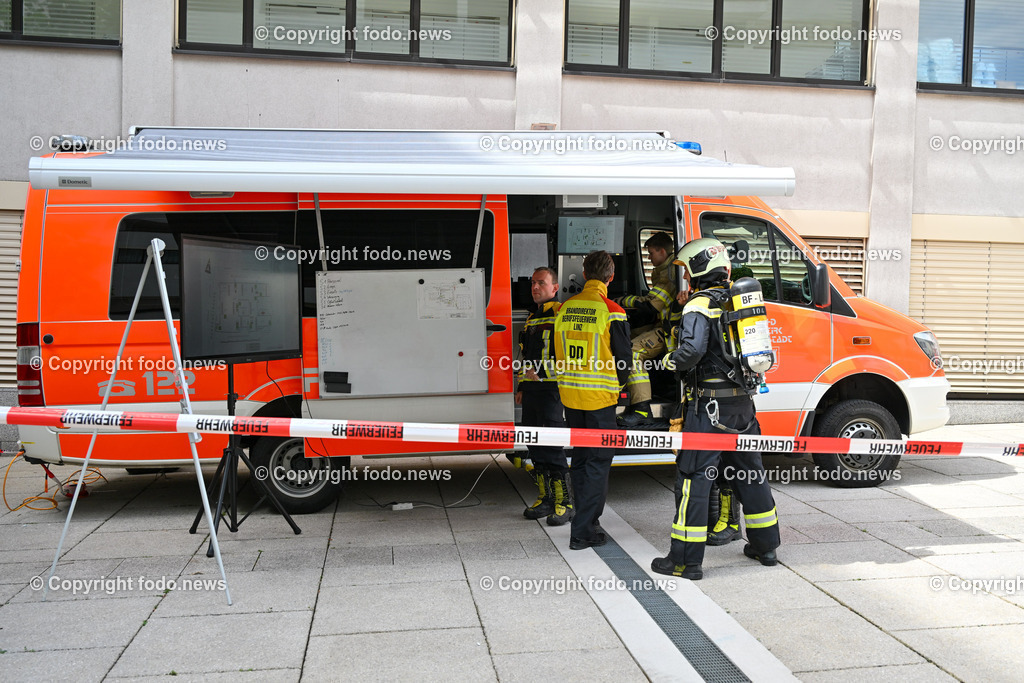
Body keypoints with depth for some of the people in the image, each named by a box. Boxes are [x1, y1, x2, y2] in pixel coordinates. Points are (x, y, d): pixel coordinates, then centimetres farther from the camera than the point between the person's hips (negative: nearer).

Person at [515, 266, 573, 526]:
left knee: (553, 446, -9)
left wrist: (541, 372, -18)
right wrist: (522, 387, 23)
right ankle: (545, 498, 20)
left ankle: (564, 503, -1)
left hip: (552, 388, -8)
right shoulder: (532, 318, 20)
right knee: (535, 444, 10)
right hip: (532, 389, 9)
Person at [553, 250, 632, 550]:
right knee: (598, 461, 2)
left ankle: (587, 522, 26)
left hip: (569, 393, 5)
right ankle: (583, 531, 1)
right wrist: (617, 387, 13)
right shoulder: (612, 312, -12)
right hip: (600, 396, -5)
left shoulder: (564, 308, 3)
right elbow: (623, 358, -5)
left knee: (580, 458, 16)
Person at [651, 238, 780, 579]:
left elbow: (692, 350, -27)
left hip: (709, 405, -8)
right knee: (749, 472, 19)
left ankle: (686, 560, 0)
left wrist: (671, 360, -9)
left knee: (694, 476, -2)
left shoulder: (699, 306, -13)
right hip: (743, 402, 8)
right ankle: (765, 546, 30)